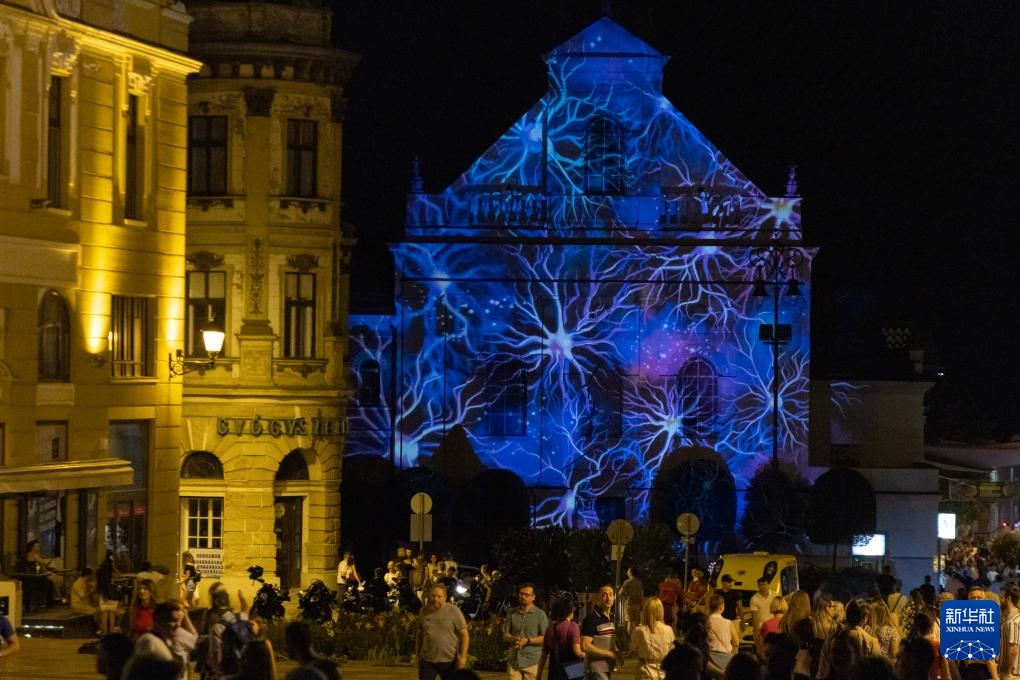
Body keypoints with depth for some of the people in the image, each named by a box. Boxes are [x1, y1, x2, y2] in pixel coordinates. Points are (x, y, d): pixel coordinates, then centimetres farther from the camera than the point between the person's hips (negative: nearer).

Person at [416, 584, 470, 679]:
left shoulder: (454, 611, -7)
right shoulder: (424, 612, 5)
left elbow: (464, 634, -7)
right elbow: (419, 634, 16)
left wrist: (463, 656, -13)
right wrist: (418, 655, 16)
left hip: (449, 661, -3)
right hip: (427, 661, 3)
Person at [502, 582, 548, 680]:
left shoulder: (540, 614, 0)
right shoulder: (511, 614, 12)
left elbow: (545, 638, -3)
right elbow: (505, 635, 13)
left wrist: (528, 641, -16)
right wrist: (514, 639, -10)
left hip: (532, 663, -3)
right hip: (514, 661, 3)